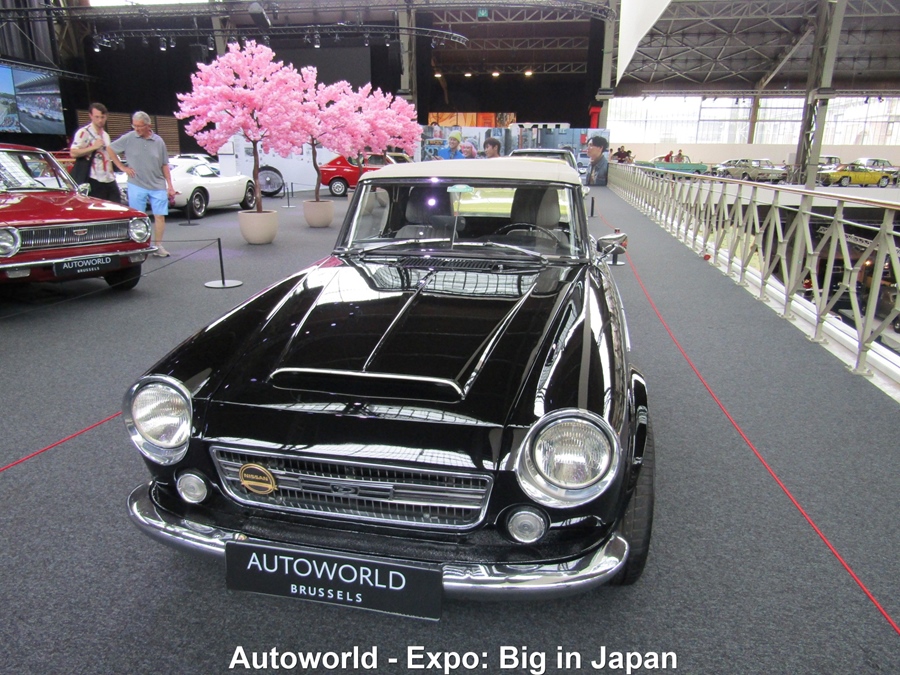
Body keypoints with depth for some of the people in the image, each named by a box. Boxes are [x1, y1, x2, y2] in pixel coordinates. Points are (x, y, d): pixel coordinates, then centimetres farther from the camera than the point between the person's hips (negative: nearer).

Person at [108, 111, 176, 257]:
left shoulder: (158, 141, 4)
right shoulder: (128, 139, 0)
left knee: (160, 216, 0)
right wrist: (122, 167, 2)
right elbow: (110, 149, 9)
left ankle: (158, 246, 8)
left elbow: (165, 165, 7)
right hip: (137, 185, -1)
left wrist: (170, 186, 4)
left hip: (158, 186, 1)